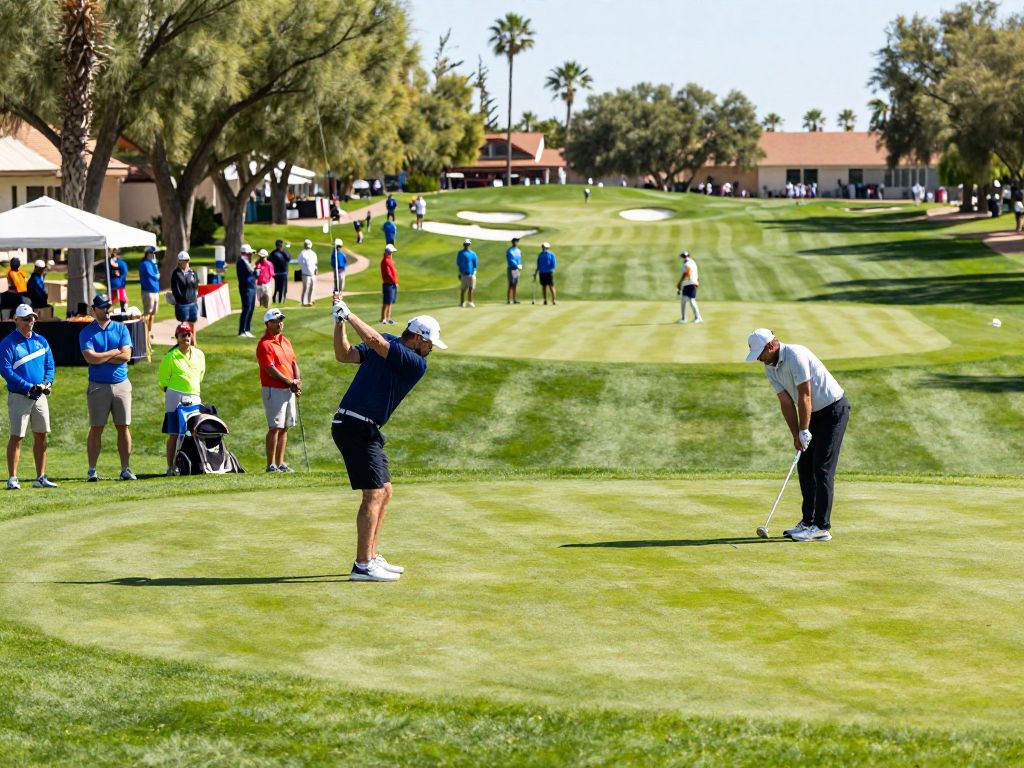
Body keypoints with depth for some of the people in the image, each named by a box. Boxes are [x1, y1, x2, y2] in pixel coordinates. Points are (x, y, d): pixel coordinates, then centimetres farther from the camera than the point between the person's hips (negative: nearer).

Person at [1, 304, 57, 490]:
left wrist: (47, 383, -6)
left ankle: (41, 478, 13)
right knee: (16, 437, -6)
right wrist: (29, 387, -19)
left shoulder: (41, 341, 12)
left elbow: (50, 365, 15)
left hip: (40, 396, 6)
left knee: (41, 436, 6)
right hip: (19, 396, -6)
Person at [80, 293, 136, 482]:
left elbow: (126, 355, -4)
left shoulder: (121, 329, 9)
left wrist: (101, 357, -8)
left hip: (121, 385, 2)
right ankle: (92, 470, 1)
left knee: (123, 427, 1)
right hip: (98, 386, -2)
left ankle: (125, 469, 4)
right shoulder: (86, 332, 2)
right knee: (96, 429, -2)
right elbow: (90, 358, -12)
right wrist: (115, 352, -5)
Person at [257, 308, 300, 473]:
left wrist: (297, 381, -1)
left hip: (289, 390, 8)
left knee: (285, 428, 9)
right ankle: (271, 465, -7)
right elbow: (270, 369, -16)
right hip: (273, 390, -8)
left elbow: (294, 362, 16)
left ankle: (280, 463, 14)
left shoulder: (285, 341, 16)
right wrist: (290, 383, -13)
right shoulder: (265, 344, -10)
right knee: (275, 428, -9)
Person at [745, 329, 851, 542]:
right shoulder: (770, 368, 3)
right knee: (805, 467, 7)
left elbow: (805, 396, -24)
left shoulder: (795, 356, -24)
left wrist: (804, 432, -22)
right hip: (815, 413, 9)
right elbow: (786, 403, 2)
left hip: (834, 409, -9)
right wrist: (796, 436, -7)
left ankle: (821, 527, -13)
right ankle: (808, 522, 13)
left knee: (822, 468, -12)